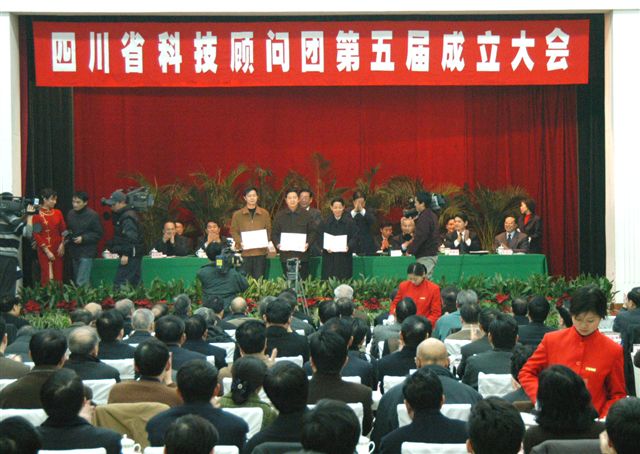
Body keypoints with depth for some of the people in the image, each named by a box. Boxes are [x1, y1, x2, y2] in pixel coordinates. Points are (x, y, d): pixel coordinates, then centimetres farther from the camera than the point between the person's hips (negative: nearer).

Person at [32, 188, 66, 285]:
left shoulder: (58, 213, 7)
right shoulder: (37, 215, -7)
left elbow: (63, 230, 12)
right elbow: (36, 235, -9)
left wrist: (62, 245, -3)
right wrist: (47, 251, -12)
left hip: (58, 249, 4)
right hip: (45, 250, -4)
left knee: (58, 277, 3)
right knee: (48, 278, -6)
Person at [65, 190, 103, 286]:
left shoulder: (92, 215, -11)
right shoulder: (70, 214, 7)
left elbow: (99, 234, -9)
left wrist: (83, 238, -18)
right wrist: (67, 234, -1)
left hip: (86, 253, -7)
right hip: (74, 252, 7)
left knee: (81, 282, -14)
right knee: (76, 280, 14)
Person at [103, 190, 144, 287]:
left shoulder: (127, 218, -16)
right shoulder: (121, 215, 17)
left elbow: (131, 238, -23)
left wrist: (126, 254, -25)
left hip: (131, 256, -10)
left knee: (119, 283, -13)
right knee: (135, 282, 12)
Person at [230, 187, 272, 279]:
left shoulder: (264, 213, 8)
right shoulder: (237, 214, 5)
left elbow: (268, 230, 10)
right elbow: (234, 231, 5)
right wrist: (240, 242, -11)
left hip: (261, 251, 1)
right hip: (245, 252, -1)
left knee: (259, 278, 0)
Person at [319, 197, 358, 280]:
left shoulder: (350, 223, 5)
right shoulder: (325, 223, 8)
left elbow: (354, 238, -1)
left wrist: (349, 246, -20)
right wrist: (326, 247, -15)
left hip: (345, 259, -1)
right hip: (329, 260, 1)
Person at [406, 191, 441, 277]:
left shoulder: (424, 217, -16)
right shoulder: (432, 215, 15)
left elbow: (420, 237, -21)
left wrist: (410, 250, -14)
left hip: (426, 256, -10)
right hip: (432, 253, 10)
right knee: (428, 279, 12)